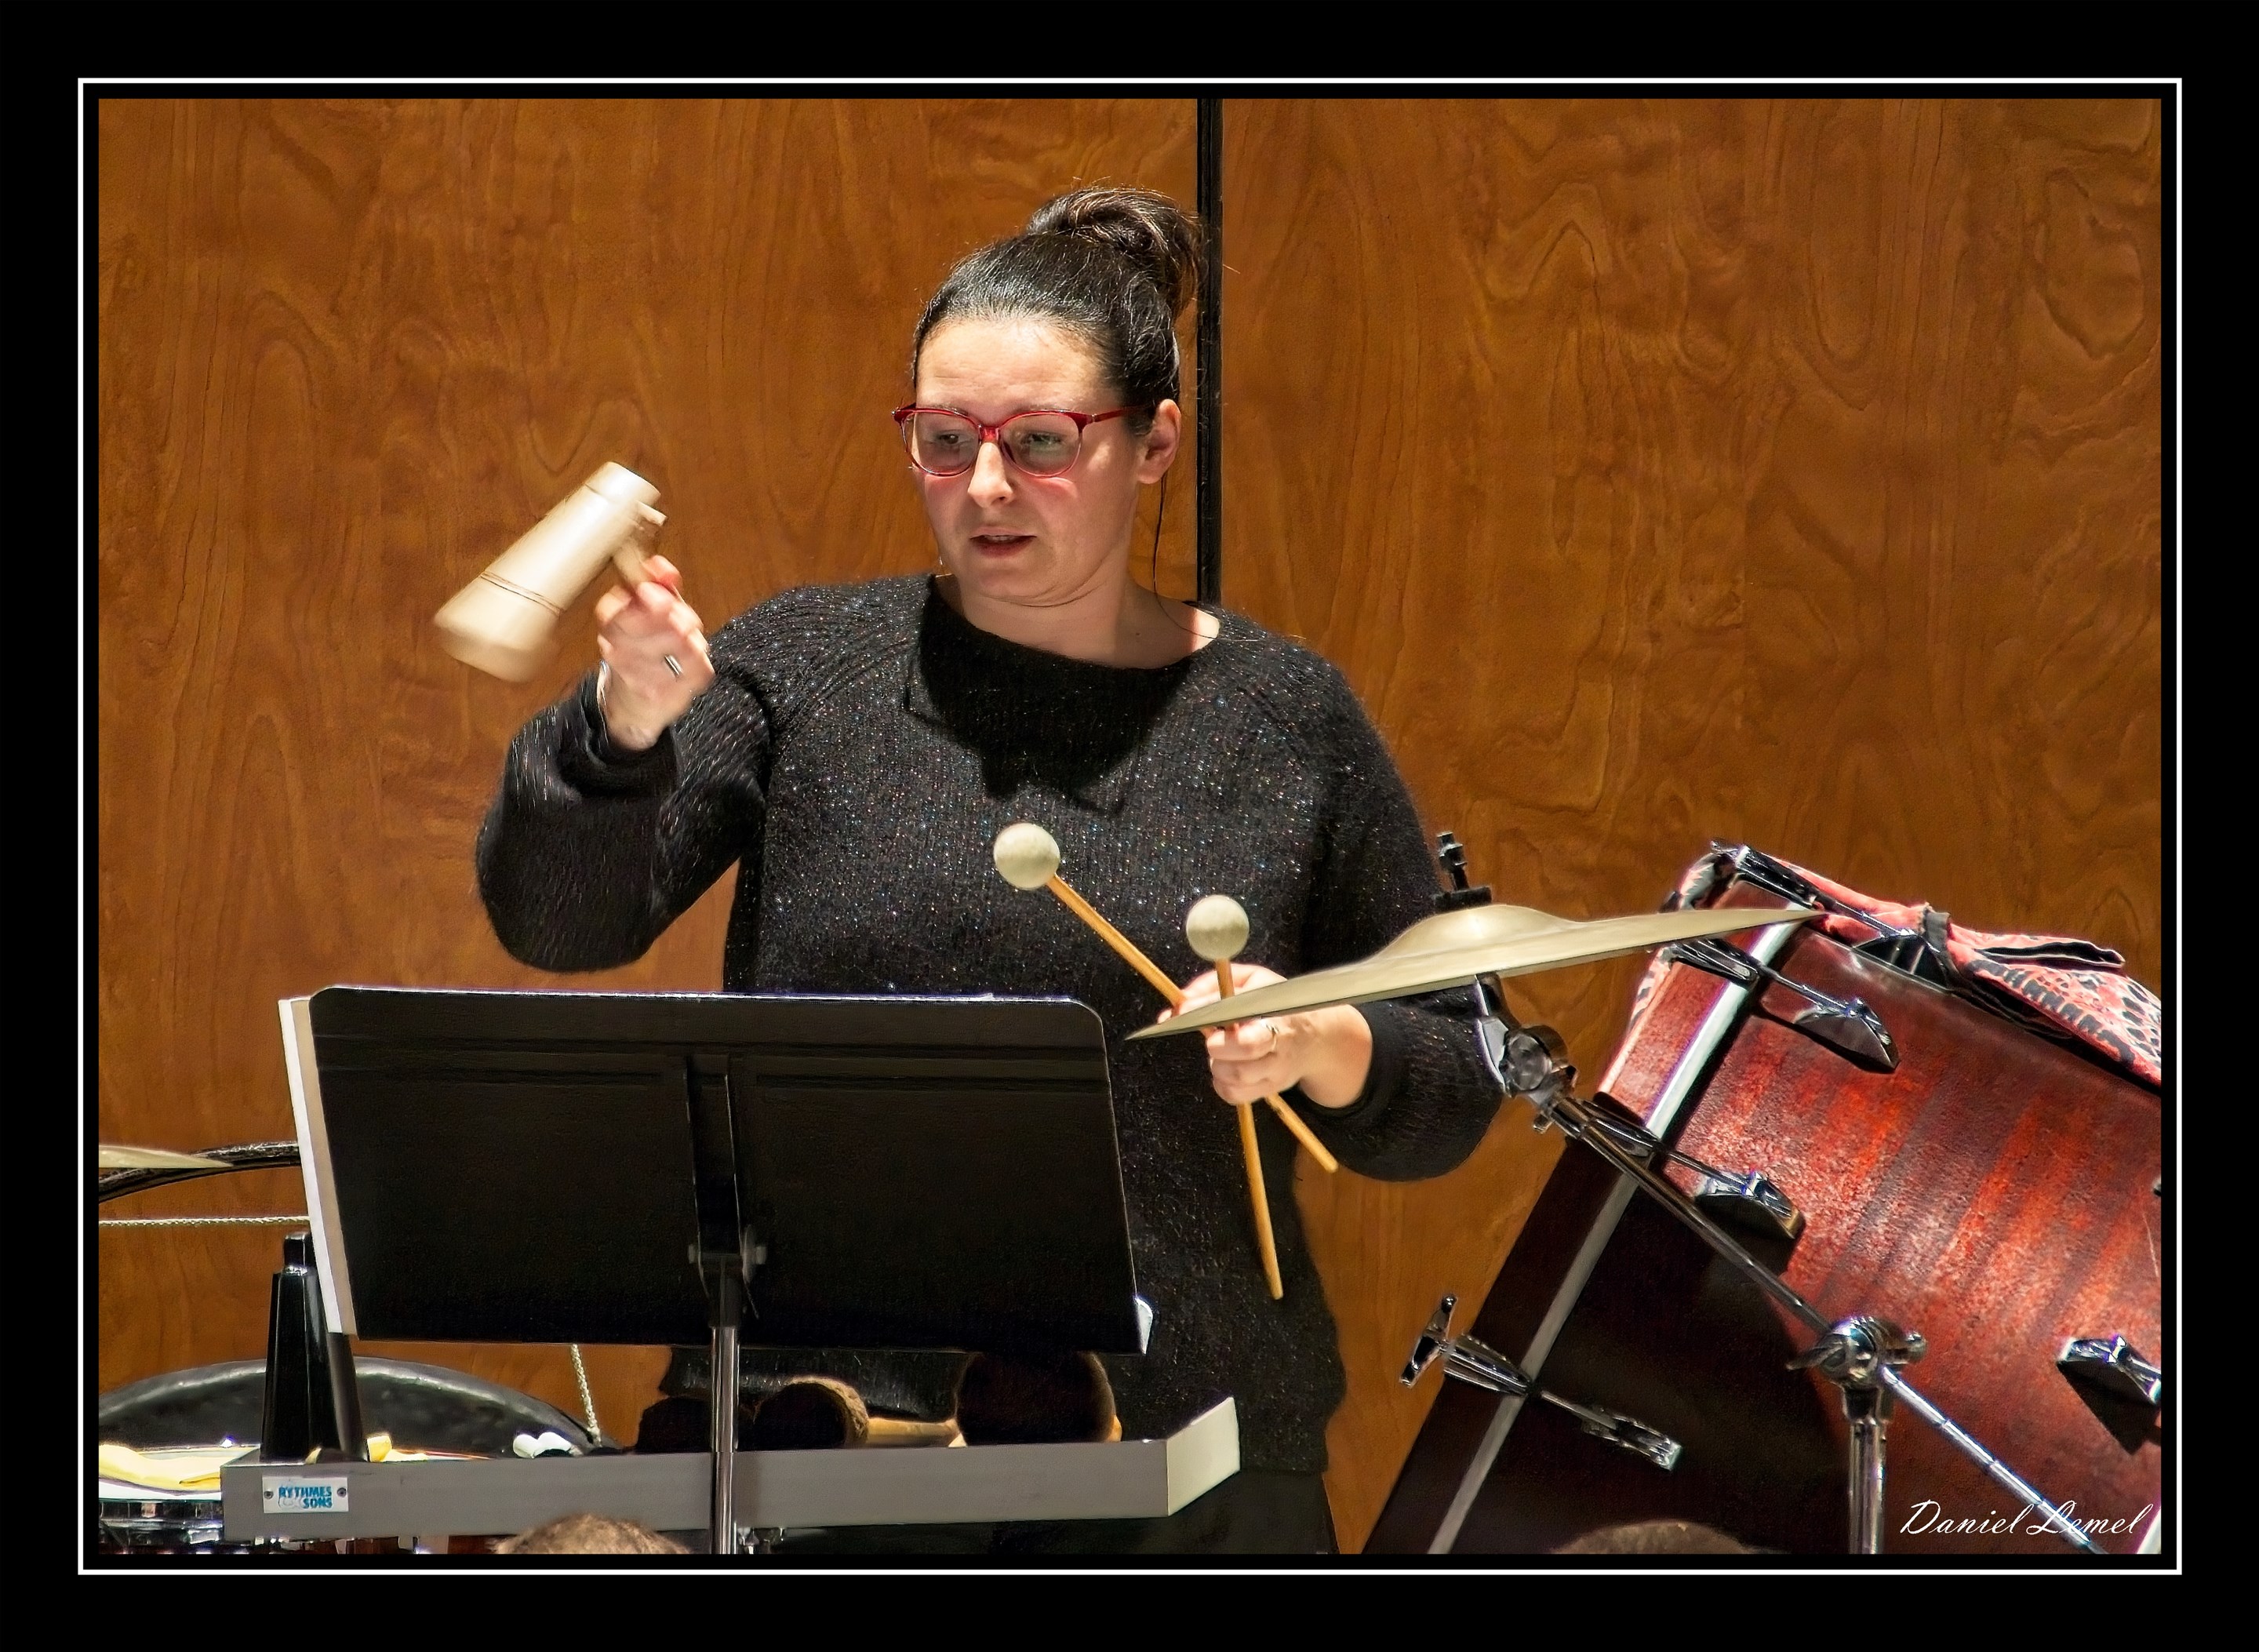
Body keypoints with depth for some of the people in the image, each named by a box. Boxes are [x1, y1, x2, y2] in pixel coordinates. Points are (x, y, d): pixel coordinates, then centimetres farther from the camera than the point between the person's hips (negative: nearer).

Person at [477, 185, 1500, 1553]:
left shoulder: (1287, 722, 4)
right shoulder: (808, 667, 3)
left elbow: (1450, 1102, 8)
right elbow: (556, 919, -8)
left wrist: (1326, 1051, -13)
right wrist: (624, 722, -26)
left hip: (1186, 1458, 1)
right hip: (810, 1431, -1)